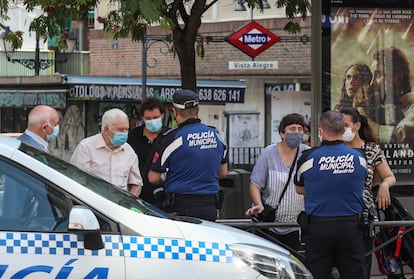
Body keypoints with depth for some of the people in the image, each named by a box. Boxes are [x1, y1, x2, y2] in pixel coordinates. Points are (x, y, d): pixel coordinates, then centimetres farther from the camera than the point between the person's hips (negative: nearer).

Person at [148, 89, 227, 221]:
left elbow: (153, 178, -4)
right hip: (210, 208, 5)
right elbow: (223, 173, 18)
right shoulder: (216, 135, 7)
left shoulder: (172, 138, -9)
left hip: (181, 207, -5)